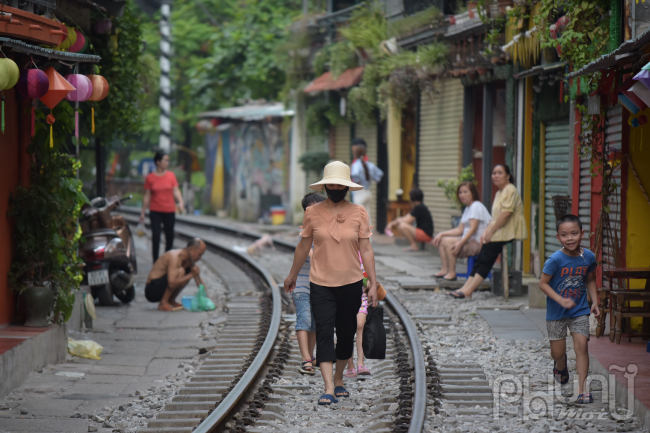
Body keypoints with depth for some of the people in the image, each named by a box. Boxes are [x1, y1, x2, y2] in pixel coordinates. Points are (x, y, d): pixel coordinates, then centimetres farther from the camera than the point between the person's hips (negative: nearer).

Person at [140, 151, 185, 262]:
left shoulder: (171, 175, 3)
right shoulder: (150, 177, -1)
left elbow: (176, 191, 0)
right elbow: (147, 196, 3)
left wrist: (180, 202, -20)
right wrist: (143, 212, 3)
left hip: (169, 211, 2)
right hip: (155, 211, -2)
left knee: (170, 236, 9)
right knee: (155, 236, -7)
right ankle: (156, 262, -2)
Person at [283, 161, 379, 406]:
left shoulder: (359, 213, -1)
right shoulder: (313, 213, -1)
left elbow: (366, 249, 0)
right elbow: (304, 246, 11)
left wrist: (373, 283, -3)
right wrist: (292, 275, 20)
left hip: (351, 283, 1)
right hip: (321, 284, -1)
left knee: (346, 333, 10)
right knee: (324, 333, -11)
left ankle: (338, 380, 30)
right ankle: (329, 389, -16)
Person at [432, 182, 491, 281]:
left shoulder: (476, 206, -11)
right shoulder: (468, 208, 20)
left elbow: (473, 229, -20)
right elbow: (460, 230, 15)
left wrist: (460, 243, -27)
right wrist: (442, 234, 5)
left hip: (478, 243, -10)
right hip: (468, 240, 11)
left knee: (448, 242, -25)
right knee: (441, 240, 6)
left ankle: (452, 273, -20)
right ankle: (445, 270, -6)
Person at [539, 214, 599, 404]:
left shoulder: (588, 257, -5)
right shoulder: (555, 260, -19)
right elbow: (543, 283, -14)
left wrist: (595, 302, 0)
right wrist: (561, 300, -25)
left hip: (580, 311, 2)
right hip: (556, 313, -2)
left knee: (581, 346, -11)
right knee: (558, 352, 7)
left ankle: (582, 389, -6)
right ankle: (560, 367, 44)